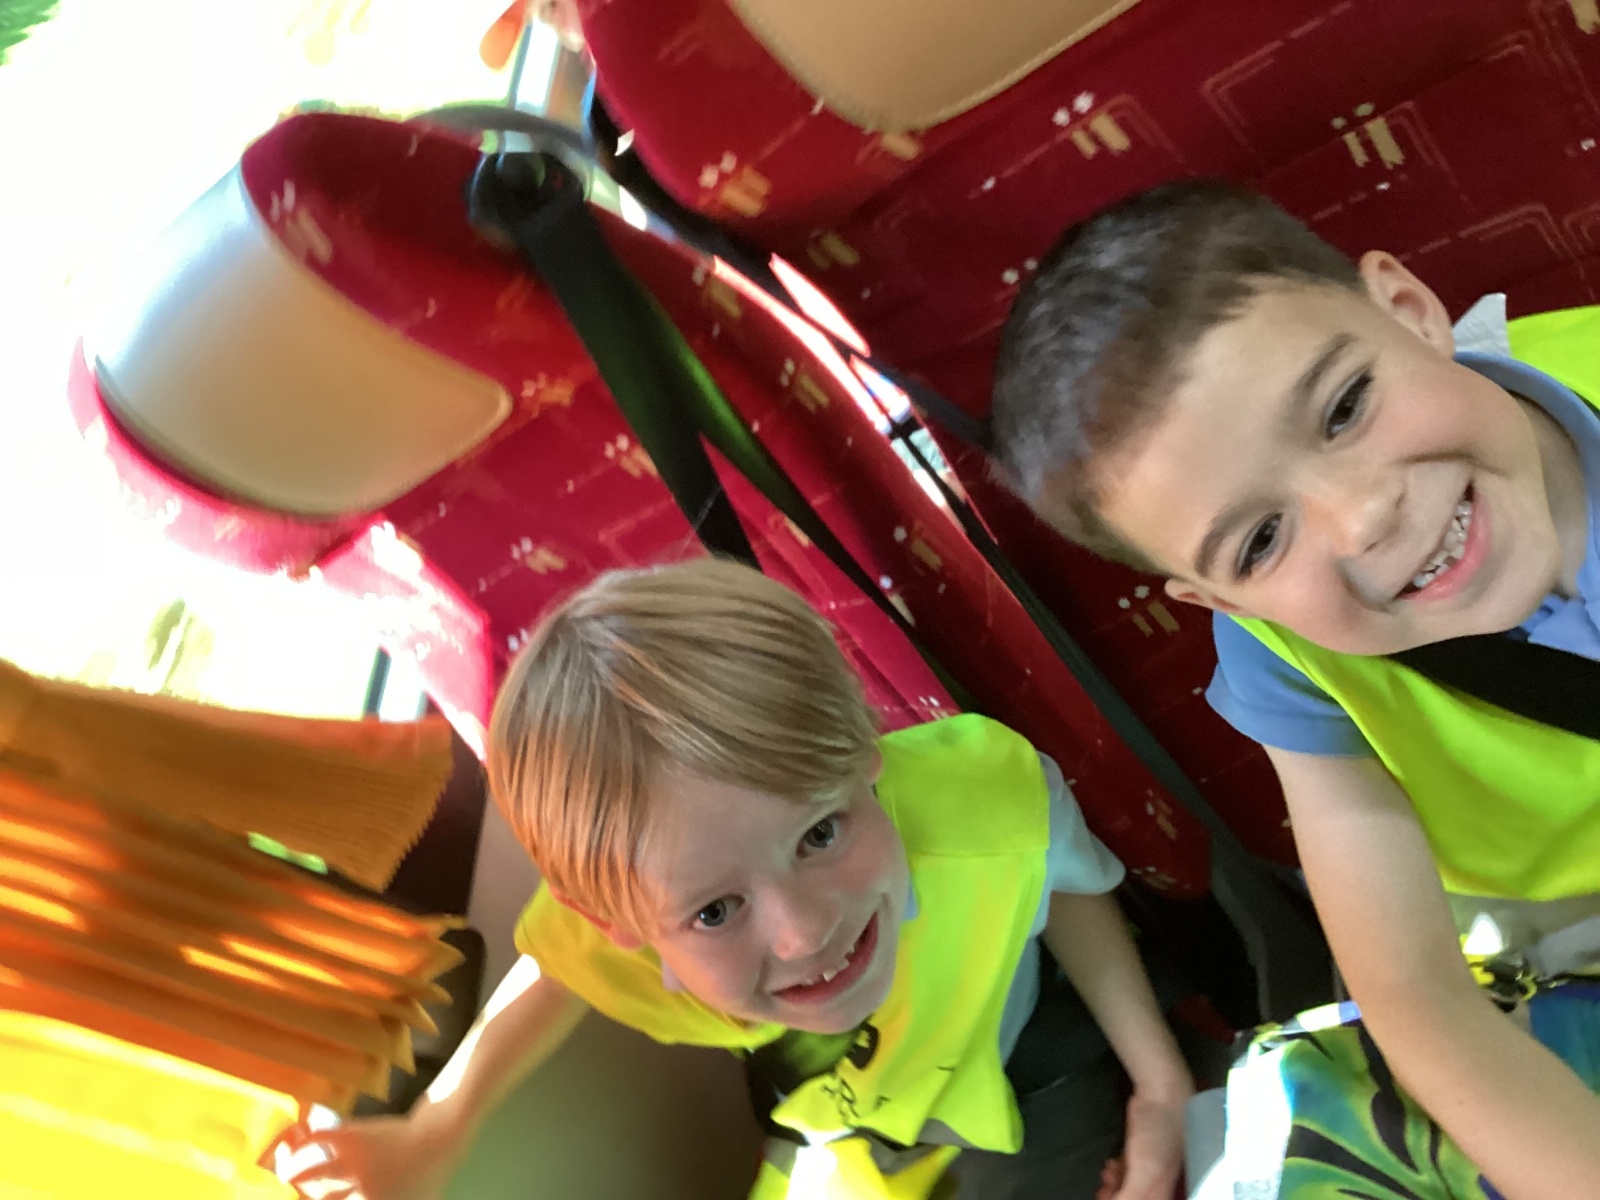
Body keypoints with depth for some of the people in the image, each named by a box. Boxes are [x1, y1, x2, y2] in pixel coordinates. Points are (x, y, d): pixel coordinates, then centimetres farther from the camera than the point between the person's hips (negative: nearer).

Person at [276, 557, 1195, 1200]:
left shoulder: (983, 793, -43)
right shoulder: (627, 927, -38)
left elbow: (1065, 889, -17)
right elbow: (561, 971, -10)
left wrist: (1160, 1079, -10)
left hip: (1027, 1066, 0)